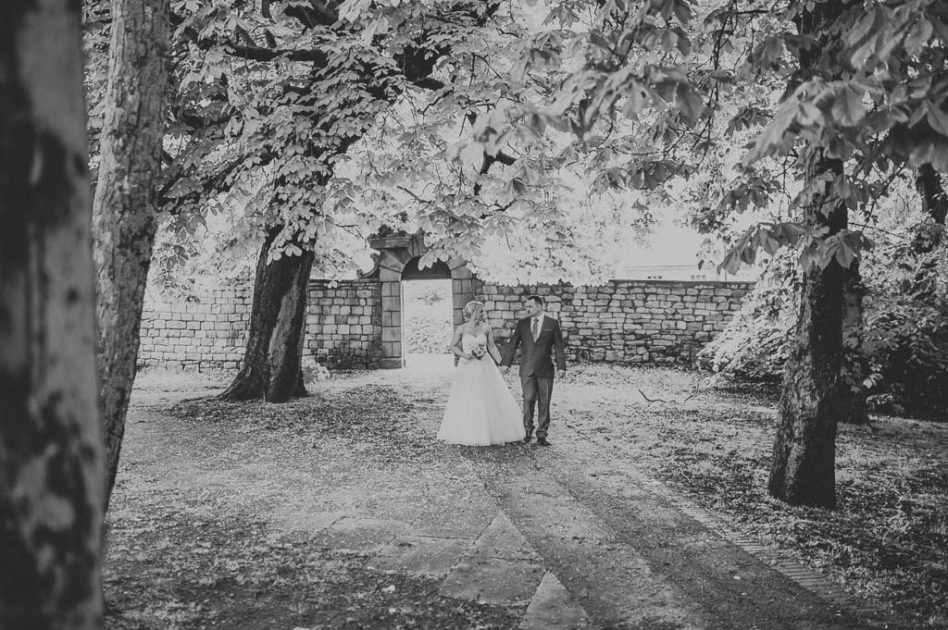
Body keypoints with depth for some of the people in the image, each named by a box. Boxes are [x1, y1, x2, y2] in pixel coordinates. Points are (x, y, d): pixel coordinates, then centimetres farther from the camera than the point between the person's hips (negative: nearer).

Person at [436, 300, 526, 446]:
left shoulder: (486, 328, 0)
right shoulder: (461, 329, -4)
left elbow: (492, 347, 5)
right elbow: (453, 346, 5)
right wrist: (463, 354, -11)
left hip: (485, 367, 2)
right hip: (467, 368, -1)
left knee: (490, 399, 3)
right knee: (466, 401, 4)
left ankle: (492, 432, 15)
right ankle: (468, 434, 16)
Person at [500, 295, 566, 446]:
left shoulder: (552, 323, 2)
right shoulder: (522, 324, 7)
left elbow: (558, 346, 1)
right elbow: (513, 344, 7)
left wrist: (561, 366, -7)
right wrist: (506, 363, -1)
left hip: (545, 369, -1)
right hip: (527, 369, 1)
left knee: (544, 402, 4)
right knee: (528, 400, -5)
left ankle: (542, 435, 12)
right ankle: (528, 431, 12)